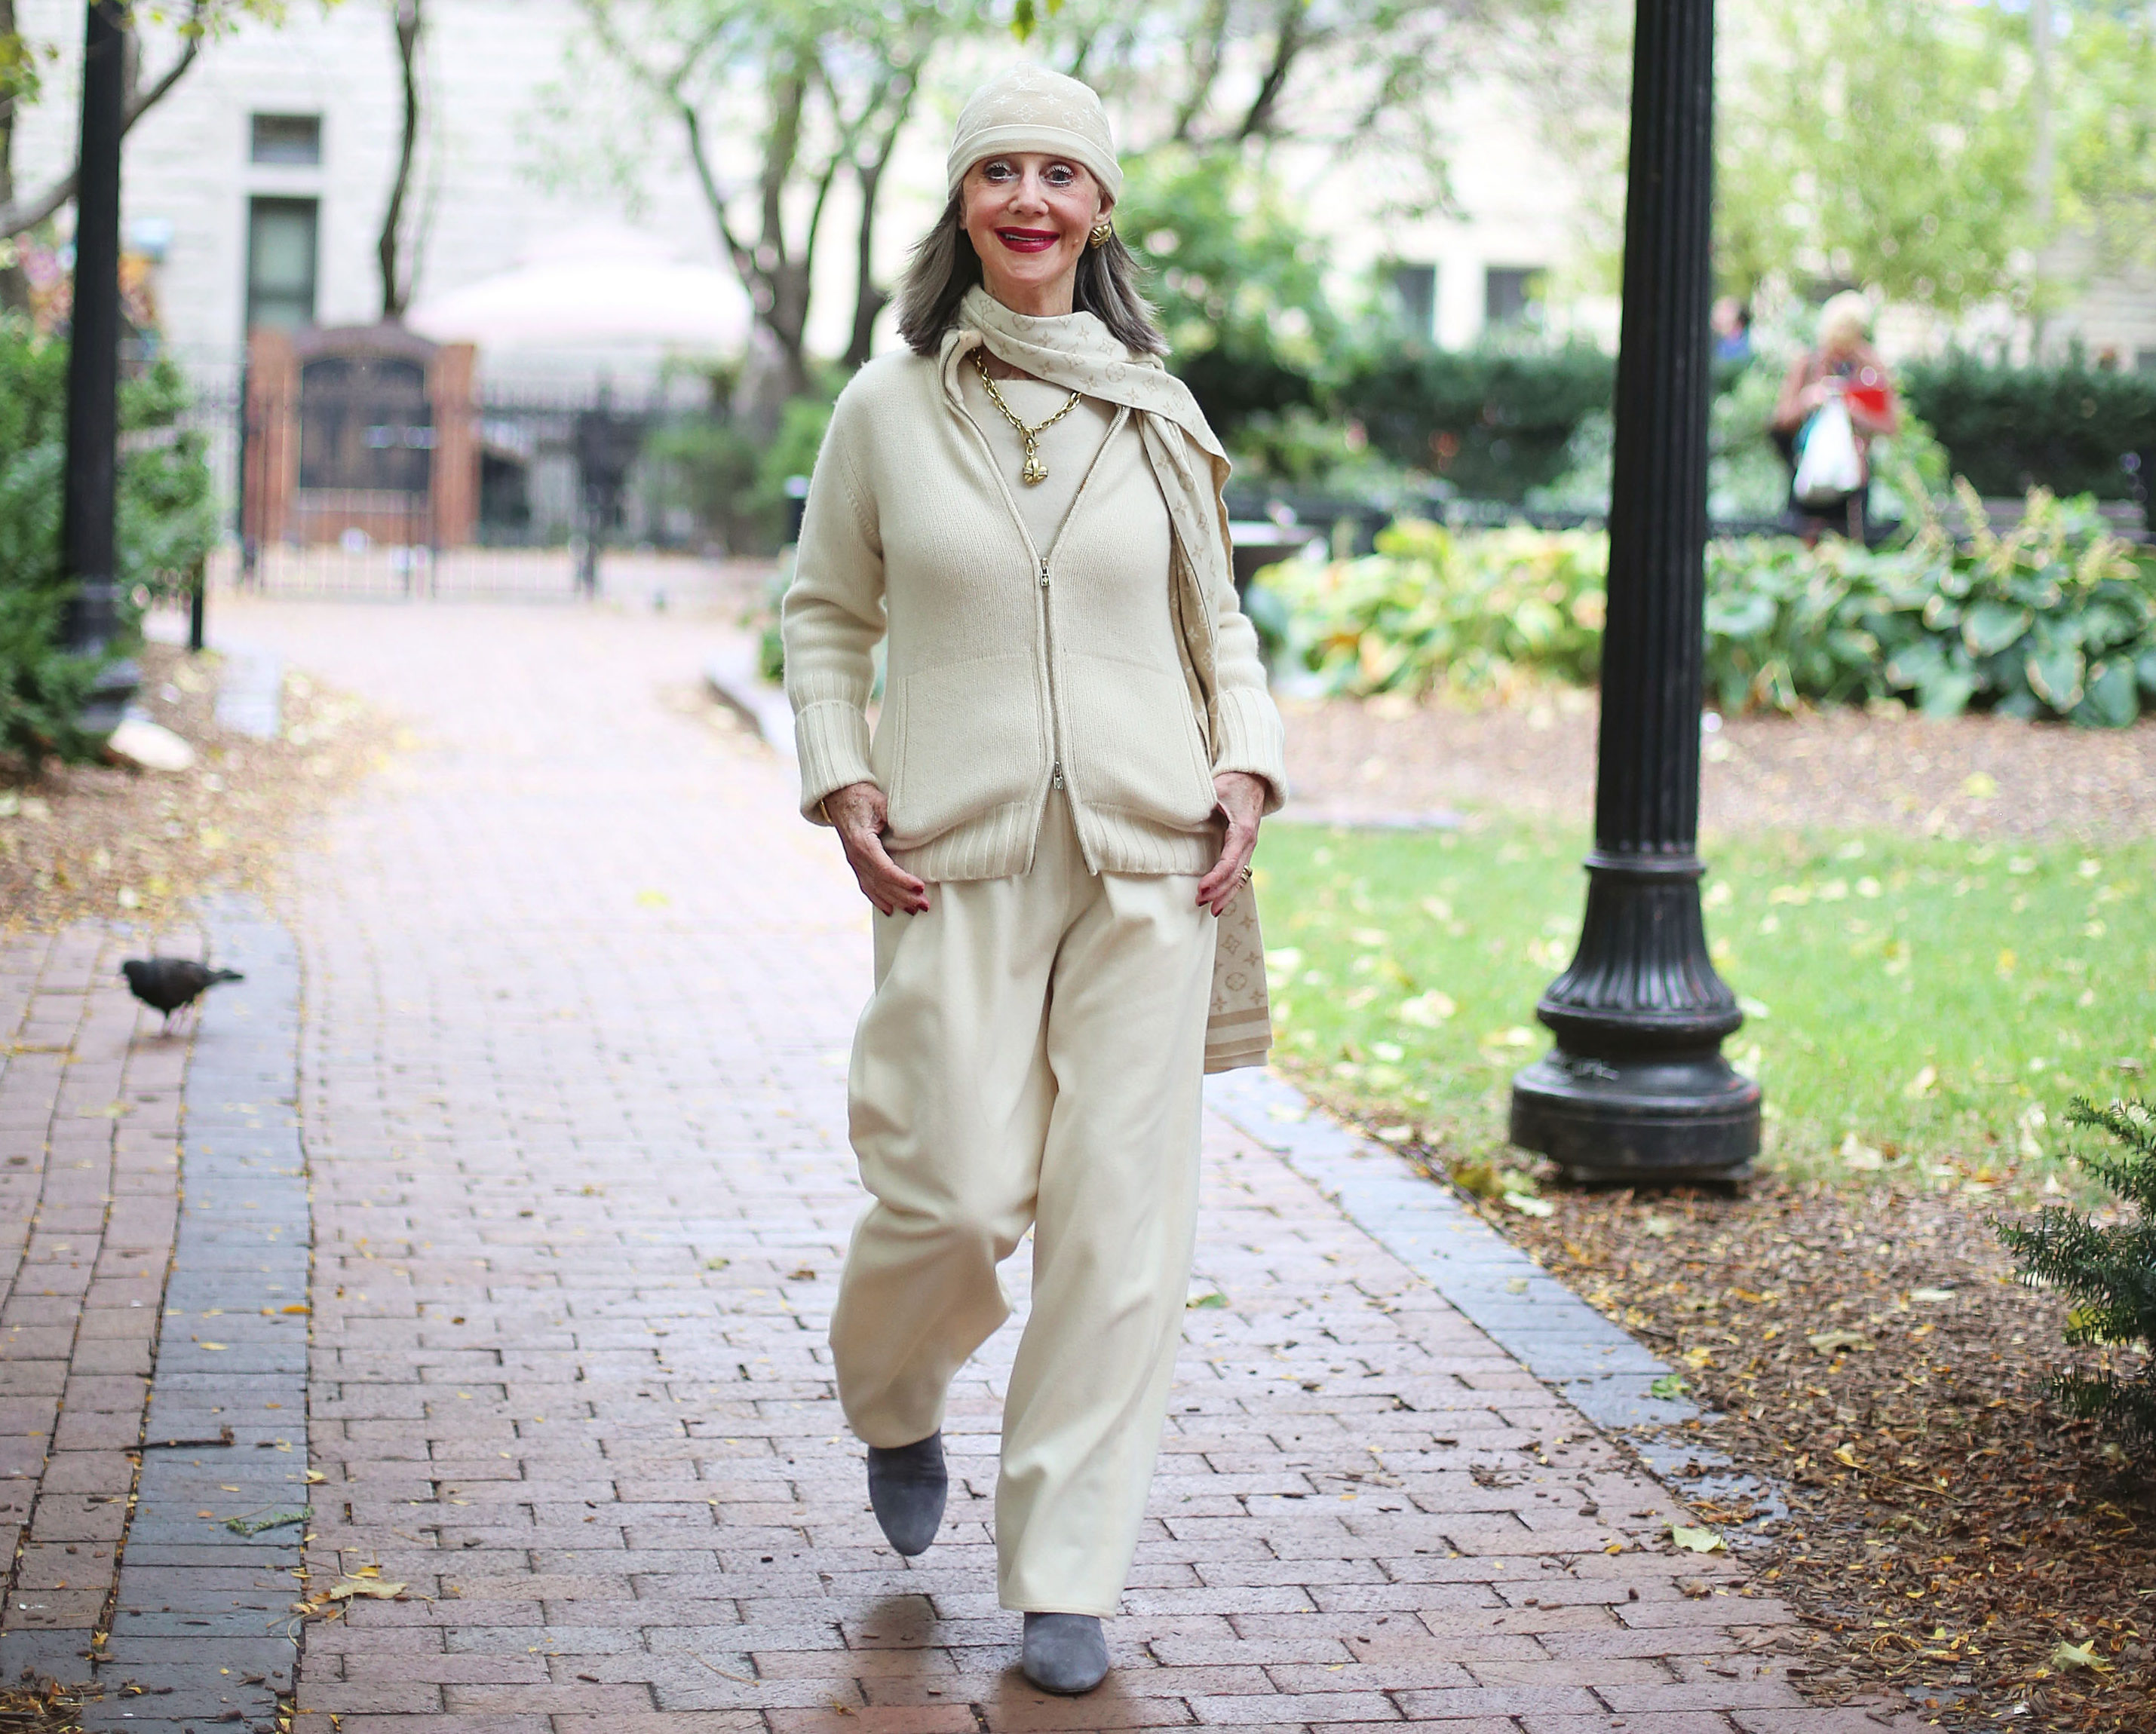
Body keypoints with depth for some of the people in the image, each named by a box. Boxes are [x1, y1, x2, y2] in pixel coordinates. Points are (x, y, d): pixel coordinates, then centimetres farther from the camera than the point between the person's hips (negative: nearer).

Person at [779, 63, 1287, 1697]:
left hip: (1148, 858, 2)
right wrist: (842, 784, -2)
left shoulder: (1157, 413, 7)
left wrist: (1248, 771, 1)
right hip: (958, 862, -1)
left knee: (1121, 1210, -1)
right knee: (958, 1189, -5)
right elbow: (825, 616, 12)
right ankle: (893, 1401, 32)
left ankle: (1066, 1581, 10)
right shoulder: (887, 408, 3)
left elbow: (1219, 623, 17)